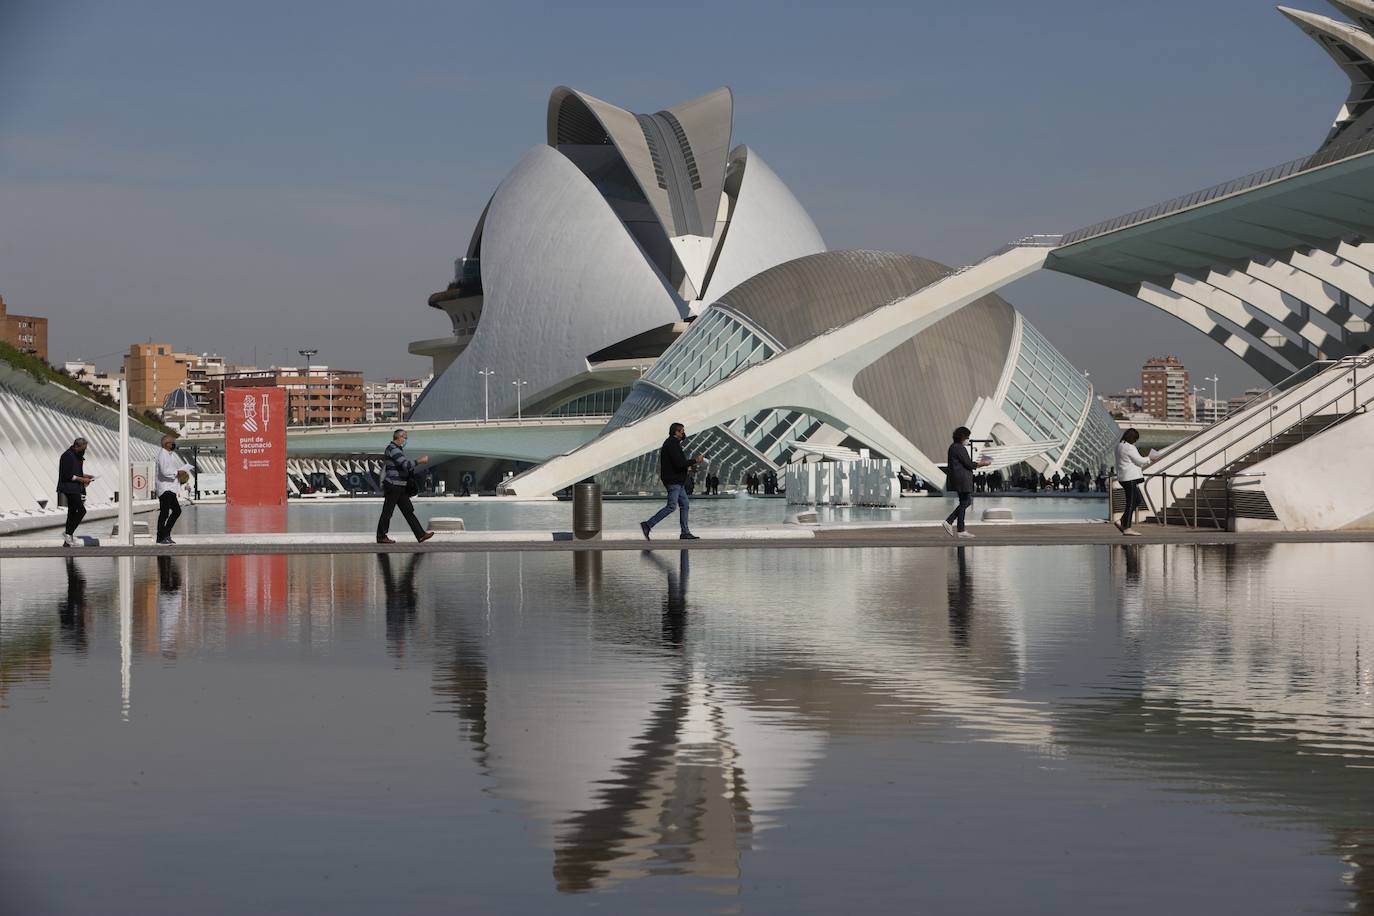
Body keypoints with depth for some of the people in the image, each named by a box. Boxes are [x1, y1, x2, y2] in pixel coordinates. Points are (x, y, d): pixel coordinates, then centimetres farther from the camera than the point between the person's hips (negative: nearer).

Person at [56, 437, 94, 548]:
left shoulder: (78, 456, 16)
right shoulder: (67, 456, -14)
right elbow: (67, 475, -19)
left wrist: (85, 475, 9)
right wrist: (82, 479, -17)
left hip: (76, 489, 10)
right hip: (69, 489, -10)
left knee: (73, 512, 10)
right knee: (81, 510, -16)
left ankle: (67, 541, 13)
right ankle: (68, 533, -6)